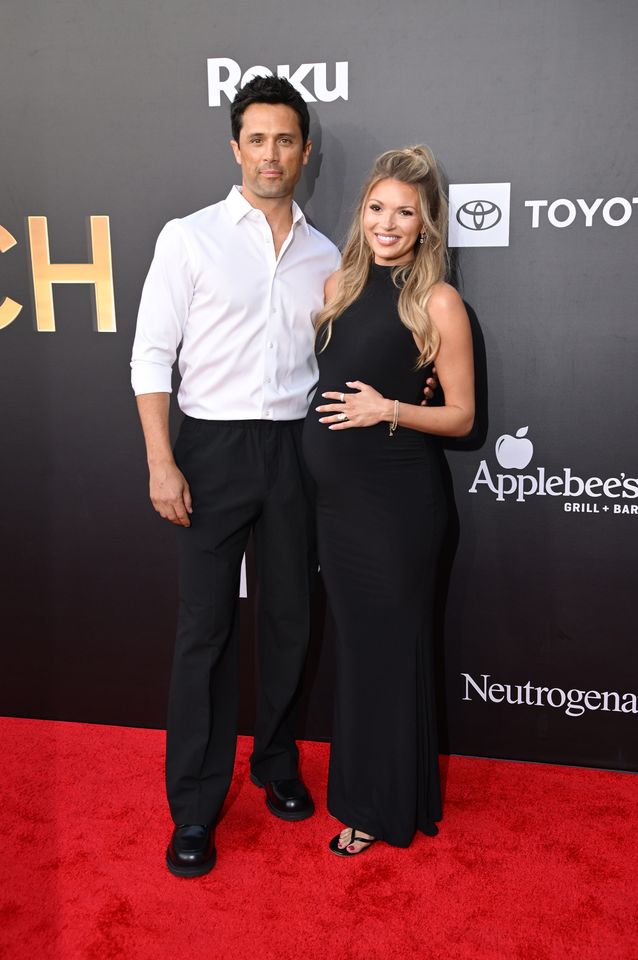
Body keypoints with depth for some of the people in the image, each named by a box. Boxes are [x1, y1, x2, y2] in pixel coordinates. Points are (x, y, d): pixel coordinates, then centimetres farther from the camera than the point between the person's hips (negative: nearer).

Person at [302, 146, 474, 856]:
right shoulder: (339, 284, 8)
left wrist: (389, 409, -19)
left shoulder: (438, 302, -8)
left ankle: (385, 805, 25)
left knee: (390, 644, 6)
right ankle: (358, 786, 35)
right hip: (336, 491, 6)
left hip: (397, 496, -5)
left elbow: (461, 416, -6)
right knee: (352, 639, 16)